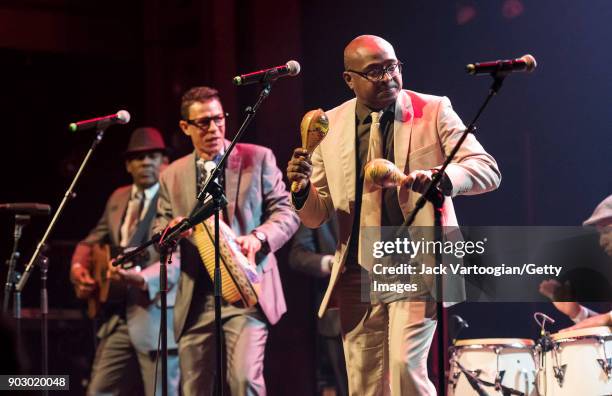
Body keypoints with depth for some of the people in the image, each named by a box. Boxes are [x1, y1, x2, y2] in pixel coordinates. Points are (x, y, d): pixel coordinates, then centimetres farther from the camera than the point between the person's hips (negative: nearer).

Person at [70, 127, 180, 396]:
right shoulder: (118, 199, 16)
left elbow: (176, 257, -20)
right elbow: (92, 242, 25)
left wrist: (142, 278, -37)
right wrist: (79, 269, 4)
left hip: (157, 314, -8)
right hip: (118, 315, 8)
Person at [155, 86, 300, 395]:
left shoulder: (257, 158, 5)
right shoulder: (172, 175, 13)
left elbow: (286, 213, 3)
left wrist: (259, 237, -17)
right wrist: (171, 230, -10)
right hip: (196, 298, 3)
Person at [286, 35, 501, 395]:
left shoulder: (434, 111, -1)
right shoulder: (330, 125, 6)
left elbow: (487, 170, -9)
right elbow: (317, 216, 9)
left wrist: (440, 176, -29)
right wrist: (301, 188, -14)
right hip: (358, 271, 3)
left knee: (405, 365, -20)